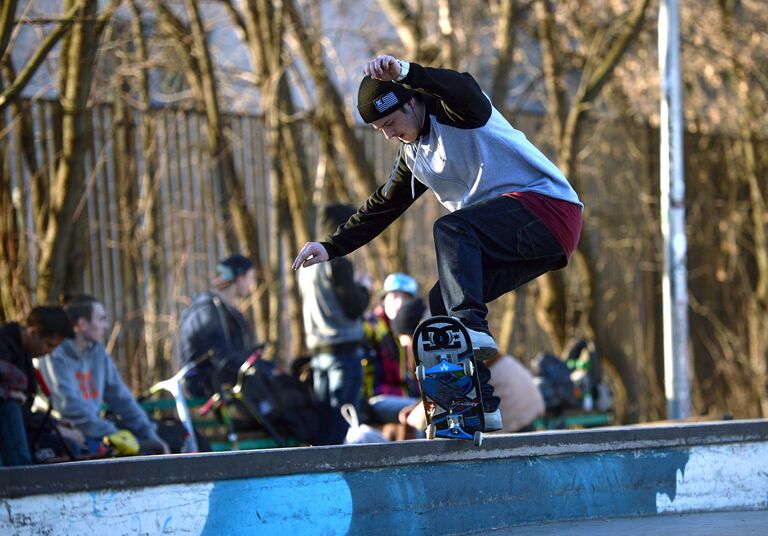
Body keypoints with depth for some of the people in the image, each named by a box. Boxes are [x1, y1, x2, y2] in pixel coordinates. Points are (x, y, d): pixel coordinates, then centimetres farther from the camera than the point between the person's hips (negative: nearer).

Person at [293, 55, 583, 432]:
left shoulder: (453, 113, -8)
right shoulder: (413, 154, 18)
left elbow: (468, 94, -32)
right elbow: (383, 206, 25)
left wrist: (405, 72, -45)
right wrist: (331, 248, 19)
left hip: (549, 206, -9)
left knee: (450, 229, -29)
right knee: (442, 301, -1)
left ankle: (473, 328, -45)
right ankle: (480, 406, -4)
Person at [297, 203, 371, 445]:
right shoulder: (337, 263, -12)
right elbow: (354, 308, -15)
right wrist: (363, 290, 4)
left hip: (318, 351, 8)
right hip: (345, 349, -8)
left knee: (322, 421, 9)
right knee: (343, 424, -8)